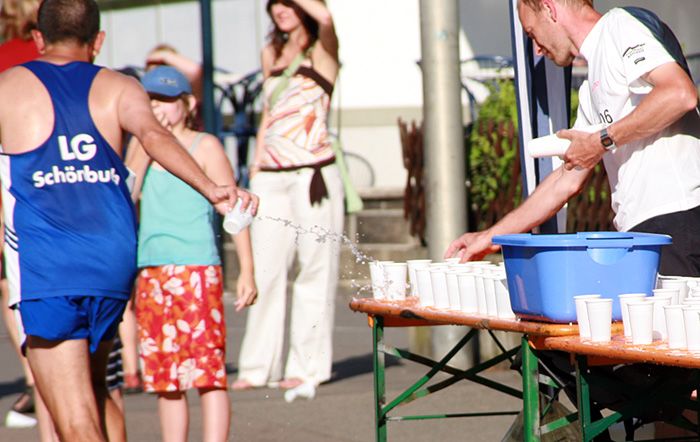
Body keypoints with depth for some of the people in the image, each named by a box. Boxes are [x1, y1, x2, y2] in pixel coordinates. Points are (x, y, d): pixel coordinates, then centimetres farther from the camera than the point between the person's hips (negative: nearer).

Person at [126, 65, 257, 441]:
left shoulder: (204, 146, 0)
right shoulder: (143, 147, 15)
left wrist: (247, 271, -7)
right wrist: (146, 141, -4)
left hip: (197, 269, -5)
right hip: (151, 272, 6)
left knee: (207, 368, -9)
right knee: (164, 376, 9)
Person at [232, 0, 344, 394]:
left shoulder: (322, 50, 0)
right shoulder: (271, 54, 18)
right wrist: (255, 165, 15)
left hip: (312, 174, -6)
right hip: (271, 177, 6)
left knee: (315, 269, -2)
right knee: (265, 270, 3)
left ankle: (308, 365, 2)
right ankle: (259, 365, 7)